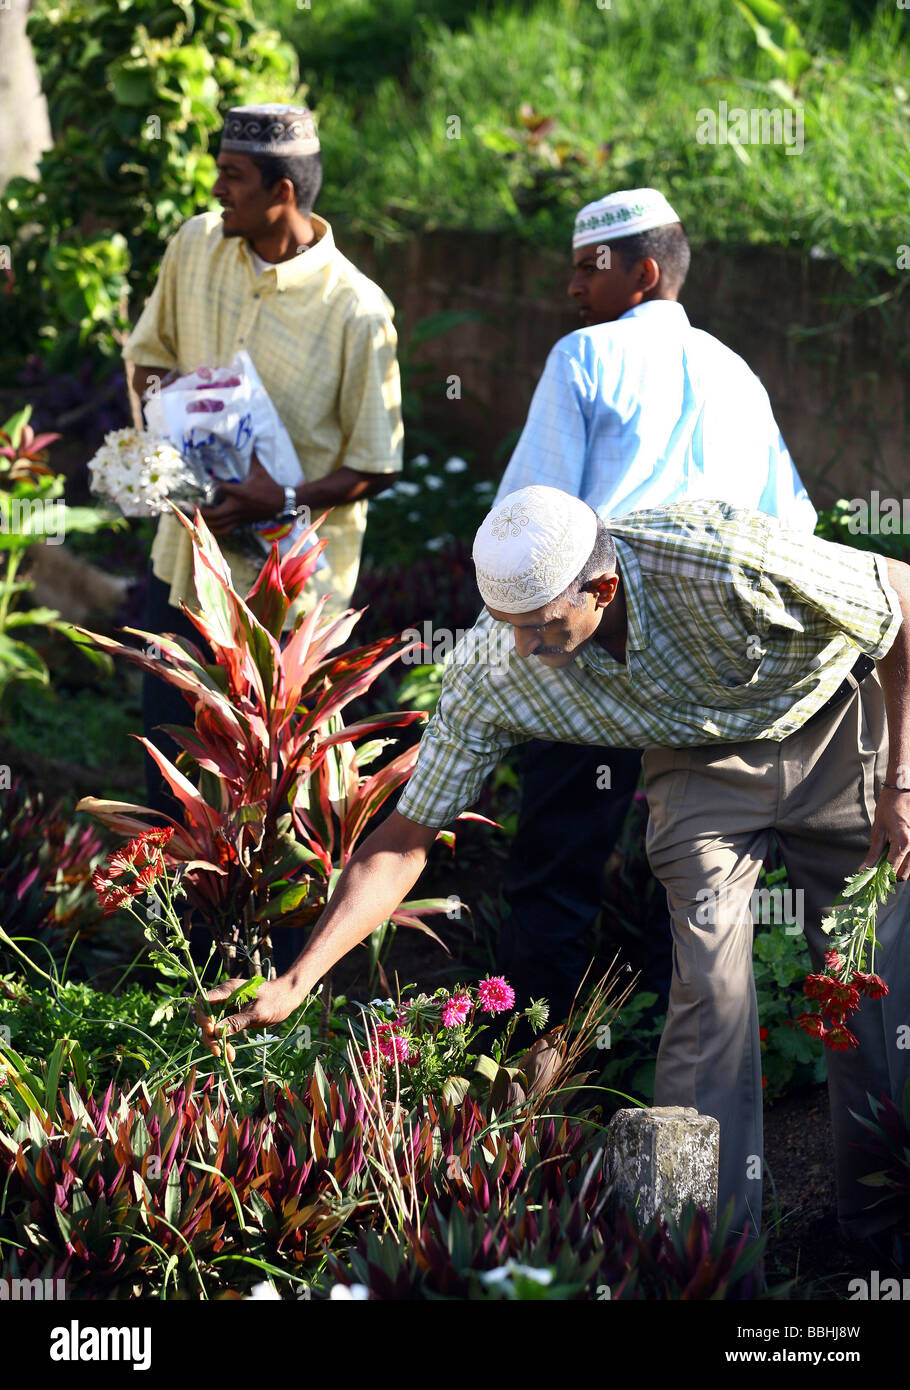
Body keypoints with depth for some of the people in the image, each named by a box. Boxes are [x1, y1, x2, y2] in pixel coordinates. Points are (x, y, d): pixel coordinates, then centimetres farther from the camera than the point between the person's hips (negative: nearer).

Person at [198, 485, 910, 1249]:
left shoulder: (726, 562, -39)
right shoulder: (491, 671, -28)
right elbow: (406, 838, -19)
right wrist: (293, 984, -27)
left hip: (832, 725, -1)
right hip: (699, 754, 2)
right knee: (709, 976, -17)